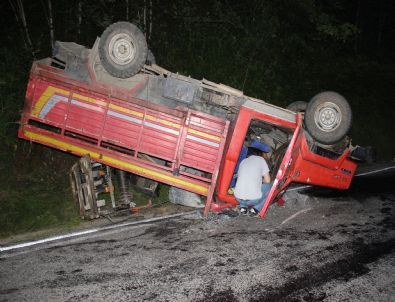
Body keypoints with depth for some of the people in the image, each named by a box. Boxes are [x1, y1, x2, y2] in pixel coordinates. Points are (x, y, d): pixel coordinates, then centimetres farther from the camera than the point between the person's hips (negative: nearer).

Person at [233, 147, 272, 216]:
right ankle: (256, 208, 8)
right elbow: (267, 180, 5)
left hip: (238, 197, 4)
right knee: (269, 186, 22)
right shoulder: (260, 159, 6)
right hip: (254, 199, -4)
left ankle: (243, 207, 16)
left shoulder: (243, 161, 17)